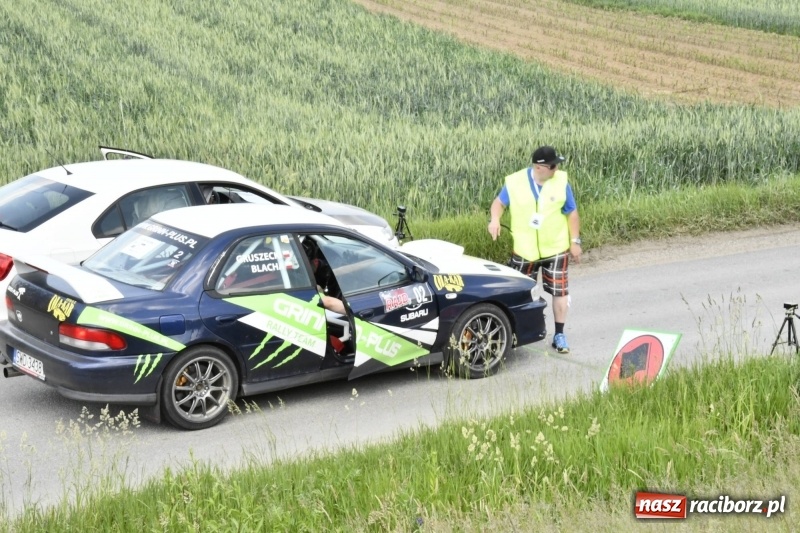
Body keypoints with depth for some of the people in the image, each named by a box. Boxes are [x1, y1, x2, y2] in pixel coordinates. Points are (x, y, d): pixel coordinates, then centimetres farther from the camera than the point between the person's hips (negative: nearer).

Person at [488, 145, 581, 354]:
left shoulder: (561, 182, -9)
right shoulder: (515, 182, -12)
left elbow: (571, 212, 1)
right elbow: (499, 202, 2)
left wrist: (575, 241, 0)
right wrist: (495, 219, -18)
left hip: (556, 249, 0)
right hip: (525, 250, 0)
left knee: (559, 291, 2)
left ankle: (559, 335, 15)